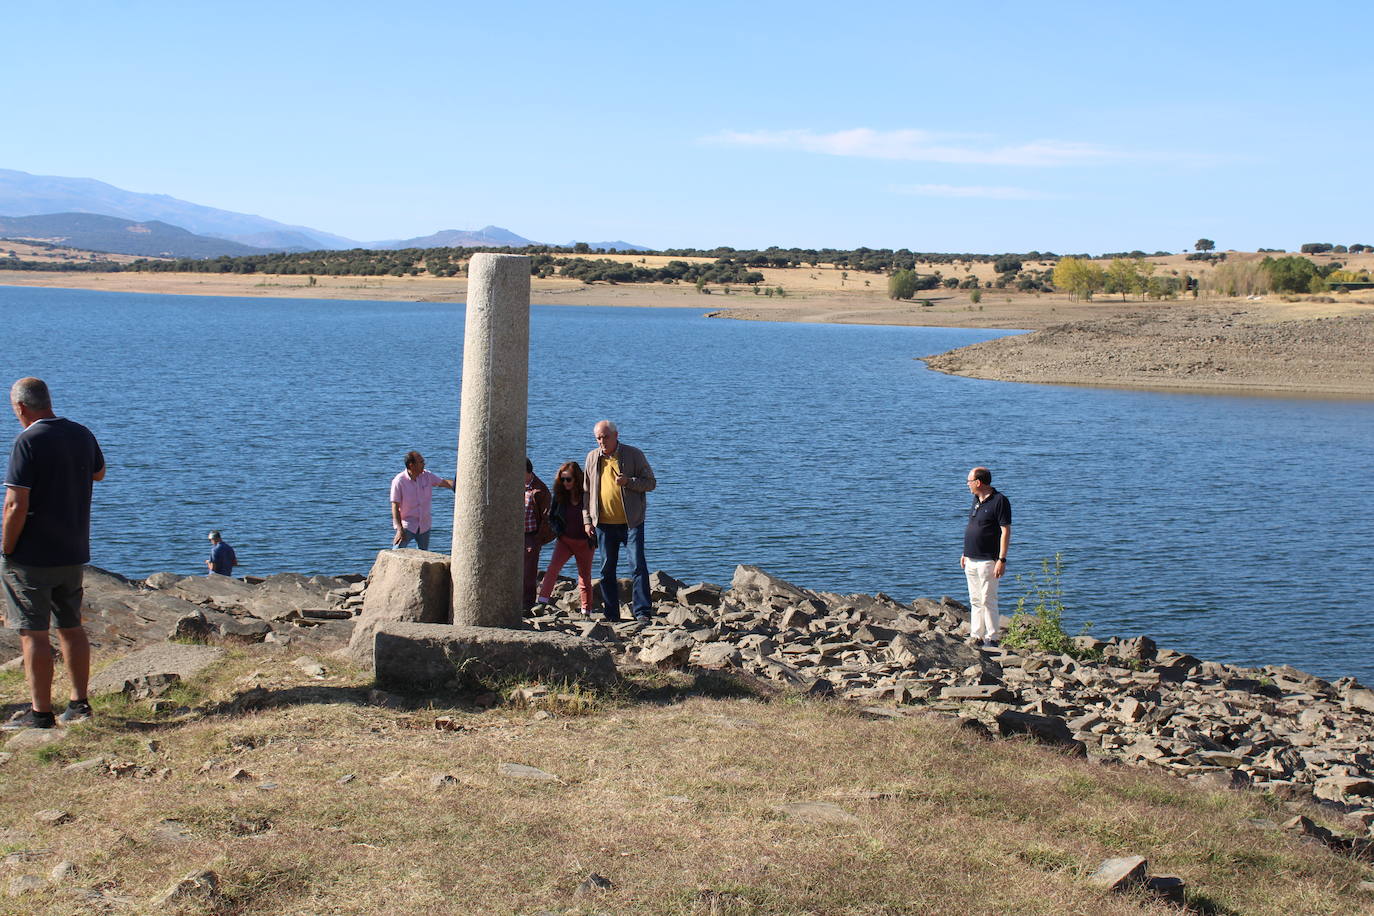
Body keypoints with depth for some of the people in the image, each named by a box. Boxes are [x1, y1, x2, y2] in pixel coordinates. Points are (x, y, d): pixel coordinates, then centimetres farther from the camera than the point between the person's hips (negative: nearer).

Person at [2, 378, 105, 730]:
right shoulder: (83, 435, 4)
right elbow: (99, 473, 25)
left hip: (32, 556, -7)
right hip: (74, 554, 7)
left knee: (33, 633, 0)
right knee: (71, 628, 15)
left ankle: (40, 713, 2)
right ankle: (79, 704, 20)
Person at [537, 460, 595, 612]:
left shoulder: (587, 495, -9)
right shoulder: (560, 496, 2)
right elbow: (551, 517, 14)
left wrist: (593, 539, -8)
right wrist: (557, 530, -3)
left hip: (584, 542, -2)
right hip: (564, 540, 2)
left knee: (585, 576, 7)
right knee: (553, 567, -20)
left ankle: (587, 610, 17)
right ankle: (542, 601, -26)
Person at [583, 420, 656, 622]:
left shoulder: (634, 454, -2)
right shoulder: (592, 457, 9)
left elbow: (651, 483, -2)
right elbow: (587, 491, 15)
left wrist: (628, 481, -19)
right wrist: (587, 519, 7)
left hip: (631, 521, -4)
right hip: (604, 522, 4)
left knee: (638, 565, -8)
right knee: (607, 569, 6)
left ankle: (642, 612, -5)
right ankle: (611, 614, 13)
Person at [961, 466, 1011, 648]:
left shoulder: (999, 501, -12)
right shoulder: (977, 500, 15)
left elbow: (1006, 531, -14)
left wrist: (1002, 560, -19)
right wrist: (965, 553, 21)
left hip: (987, 561, -9)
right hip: (972, 560, 9)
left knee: (988, 600, -6)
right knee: (975, 601, 10)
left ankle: (991, 638, -1)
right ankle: (976, 637, 15)